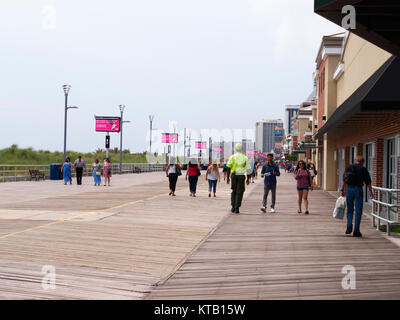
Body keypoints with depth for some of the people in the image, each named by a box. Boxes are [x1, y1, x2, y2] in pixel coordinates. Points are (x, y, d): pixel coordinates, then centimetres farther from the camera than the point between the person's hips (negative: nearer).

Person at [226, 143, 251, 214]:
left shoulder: (232, 157, 0)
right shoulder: (245, 158, 3)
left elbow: (229, 168, -2)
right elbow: (248, 169, 3)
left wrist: (228, 177, 4)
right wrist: (248, 179, 11)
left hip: (234, 175, 1)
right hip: (241, 176, 0)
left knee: (234, 191, 16)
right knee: (239, 192, 3)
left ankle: (233, 207, 14)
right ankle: (237, 208, -3)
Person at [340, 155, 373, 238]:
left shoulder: (349, 167, 9)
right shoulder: (363, 169, 1)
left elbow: (344, 180, 6)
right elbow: (368, 182, 1)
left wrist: (342, 190, 9)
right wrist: (371, 192, 10)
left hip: (349, 189, 3)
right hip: (358, 189, -2)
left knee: (350, 209, 15)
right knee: (358, 211, 3)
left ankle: (349, 226, -2)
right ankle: (356, 231, 2)